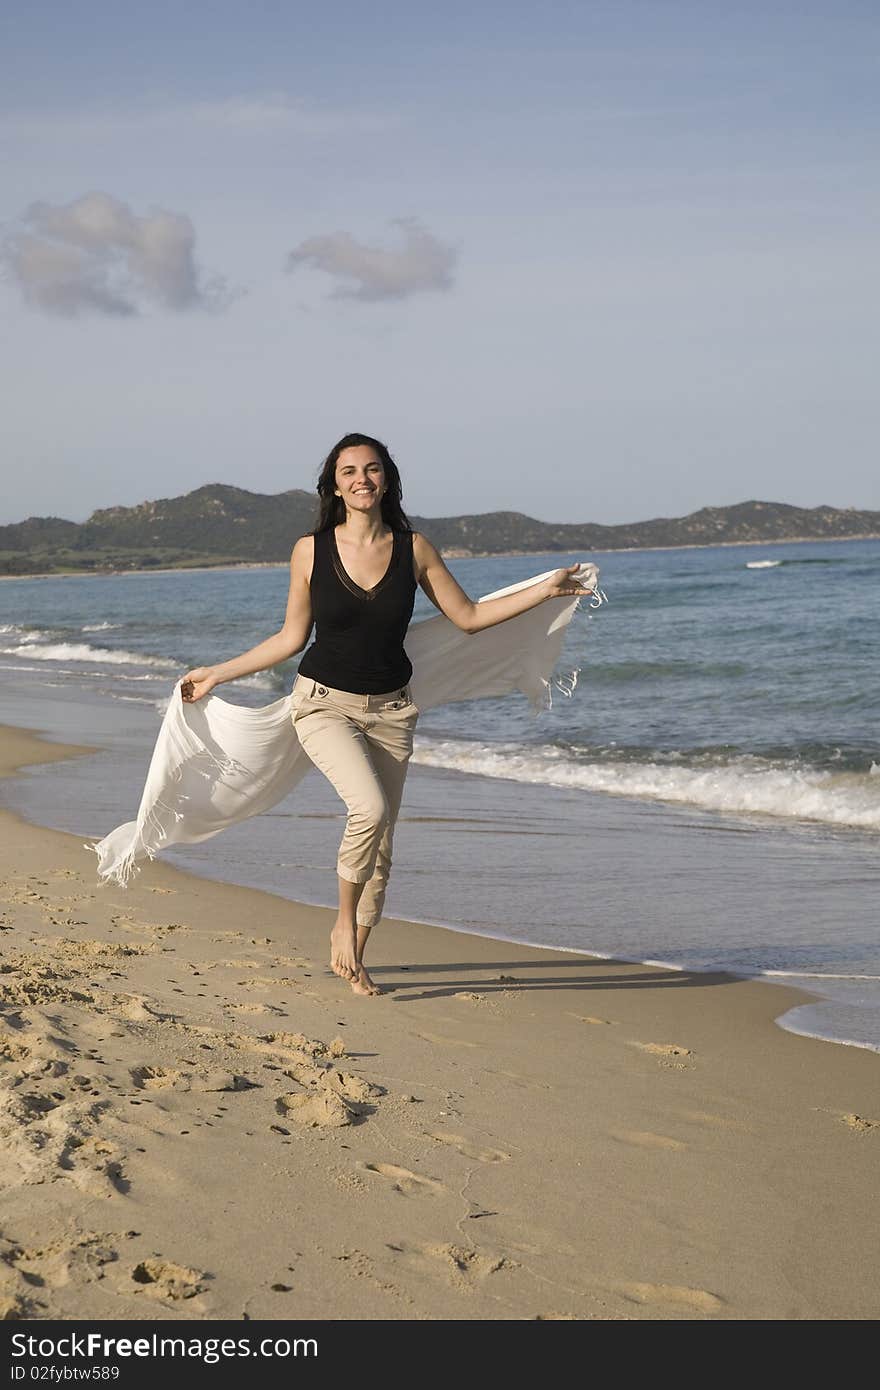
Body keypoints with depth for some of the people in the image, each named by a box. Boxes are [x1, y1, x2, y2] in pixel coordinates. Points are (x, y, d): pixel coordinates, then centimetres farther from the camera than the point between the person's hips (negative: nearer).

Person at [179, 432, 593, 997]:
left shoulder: (414, 548, -3)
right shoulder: (311, 550, -6)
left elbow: (468, 616, 4)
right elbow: (292, 637, 4)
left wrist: (544, 590, 0)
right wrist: (219, 674, 4)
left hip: (391, 710, 3)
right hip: (325, 703, -3)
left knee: (381, 845, 6)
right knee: (370, 808, -27)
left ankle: (353, 956, 24)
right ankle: (343, 923, -5)